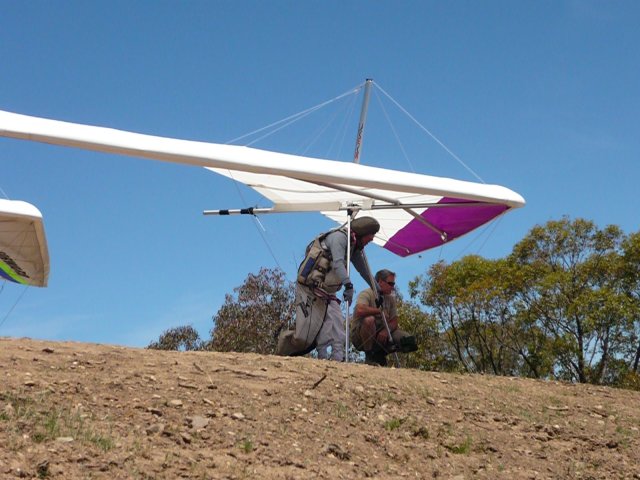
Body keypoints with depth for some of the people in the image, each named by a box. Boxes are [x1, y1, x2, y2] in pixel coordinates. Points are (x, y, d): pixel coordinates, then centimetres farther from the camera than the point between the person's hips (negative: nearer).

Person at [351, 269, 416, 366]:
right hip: (360, 336, -6)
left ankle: (379, 354, 5)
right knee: (369, 320, -38)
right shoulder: (367, 294, -12)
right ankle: (369, 357, -19)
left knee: (409, 341, -13)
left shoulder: (390, 298, 8)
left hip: (381, 335, 6)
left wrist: (386, 330, -19)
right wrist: (380, 311, -22)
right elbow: (360, 310, -34)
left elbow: (394, 322, 3)